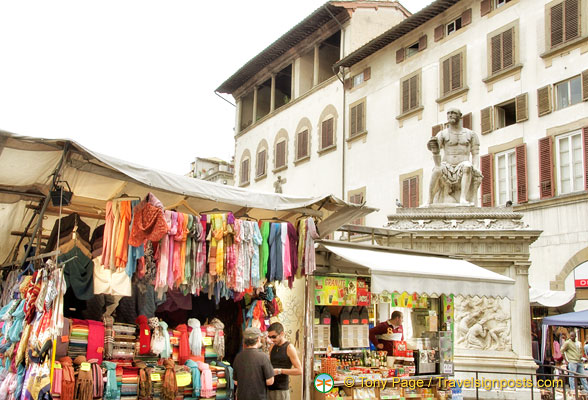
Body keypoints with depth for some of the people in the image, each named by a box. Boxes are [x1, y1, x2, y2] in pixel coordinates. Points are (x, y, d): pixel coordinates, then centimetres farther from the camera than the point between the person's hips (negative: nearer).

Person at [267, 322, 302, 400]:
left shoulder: (289, 348, -7)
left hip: (281, 390, -5)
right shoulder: (272, 347, 11)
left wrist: (280, 371, -17)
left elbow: (299, 371, -11)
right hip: (269, 388, 5)